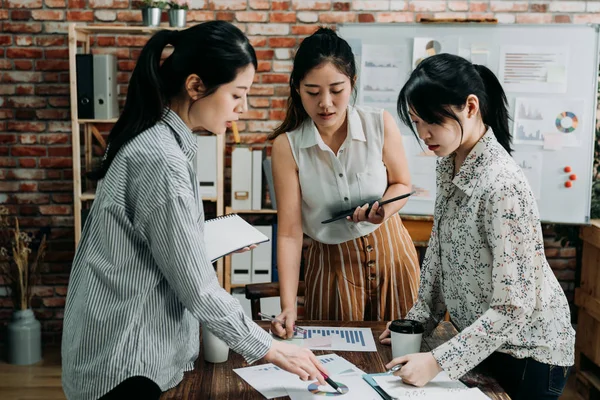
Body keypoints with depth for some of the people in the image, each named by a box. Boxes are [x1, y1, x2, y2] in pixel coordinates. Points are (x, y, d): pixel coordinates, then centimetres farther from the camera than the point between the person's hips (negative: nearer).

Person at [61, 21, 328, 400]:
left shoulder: (151, 138, 4)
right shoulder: (161, 160, -25)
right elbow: (196, 286, -22)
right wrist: (269, 349, -13)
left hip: (128, 344, 9)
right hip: (125, 362, -9)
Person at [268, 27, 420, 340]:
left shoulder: (381, 125, -12)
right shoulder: (287, 146, -16)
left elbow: (402, 184, 3)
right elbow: (289, 232, -16)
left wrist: (384, 210, -20)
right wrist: (288, 307, -23)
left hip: (390, 252, 1)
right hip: (331, 262, -1)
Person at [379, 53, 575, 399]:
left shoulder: (503, 185, -30)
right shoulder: (449, 164, -4)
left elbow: (514, 305, -29)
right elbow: (440, 249, 7)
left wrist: (438, 361, -28)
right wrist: (420, 318, 3)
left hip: (529, 353, -7)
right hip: (481, 339, 7)